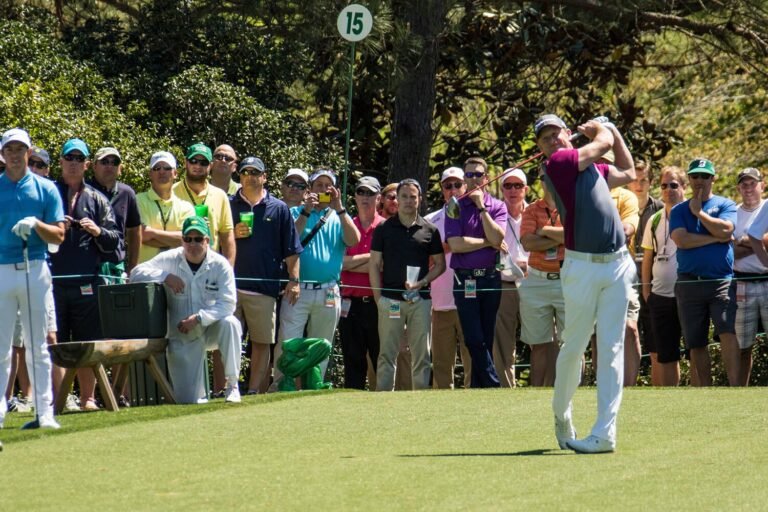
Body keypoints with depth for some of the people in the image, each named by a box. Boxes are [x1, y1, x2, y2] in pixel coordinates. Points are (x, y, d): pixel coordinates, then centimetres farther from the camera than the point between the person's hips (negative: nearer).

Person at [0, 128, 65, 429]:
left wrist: (36, 225, -14)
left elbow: (58, 235, 4)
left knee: (38, 346, 3)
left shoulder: (45, 189, 8)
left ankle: (45, 412, 4)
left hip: (34, 271, 0)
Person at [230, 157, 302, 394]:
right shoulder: (228, 205, 10)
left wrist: (294, 279, -1)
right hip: (230, 283, 0)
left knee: (262, 342, 1)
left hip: (264, 286, 0)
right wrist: (233, 235, -6)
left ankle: (253, 390, 5)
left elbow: (291, 250, 7)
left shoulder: (278, 209, 9)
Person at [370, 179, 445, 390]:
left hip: (420, 299, 1)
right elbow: (374, 264, 7)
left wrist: (422, 282, -7)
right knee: (387, 353, -1)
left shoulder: (430, 230, 8)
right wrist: (378, 297, -2)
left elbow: (439, 264, 10)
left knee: (421, 353, 1)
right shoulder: (384, 229, 7)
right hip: (390, 299, -1)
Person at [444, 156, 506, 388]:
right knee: (474, 339, -9)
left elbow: (496, 238, -9)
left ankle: (479, 386, 9)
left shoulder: (497, 207, 9)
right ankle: (493, 384, -7)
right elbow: (455, 244, -8)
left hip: (491, 278, 1)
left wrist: (482, 207, -8)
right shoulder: (455, 208, 6)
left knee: (487, 340, 4)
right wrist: (487, 243, -5)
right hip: (465, 279, -1)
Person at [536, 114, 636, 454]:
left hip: (617, 264, 5)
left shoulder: (592, 168, 18)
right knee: (573, 347, 2)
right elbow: (603, 144, -3)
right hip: (581, 267, -5)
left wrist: (612, 130, 30)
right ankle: (562, 415, 26)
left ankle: (605, 434, -5)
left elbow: (628, 173, 35)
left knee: (611, 349, -2)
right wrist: (600, 130, 19)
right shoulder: (557, 163, -5)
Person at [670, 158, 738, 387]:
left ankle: (734, 387, -25)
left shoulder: (725, 205, 11)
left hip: (721, 281, -2)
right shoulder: (679, 211, 14)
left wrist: (699, 213, 0)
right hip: (689, 282, 2)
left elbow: (725, 231, -9)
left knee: (728, 331, -22)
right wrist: (716, 238, -5)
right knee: (696, 345, 3)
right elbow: (681, 239, -4)